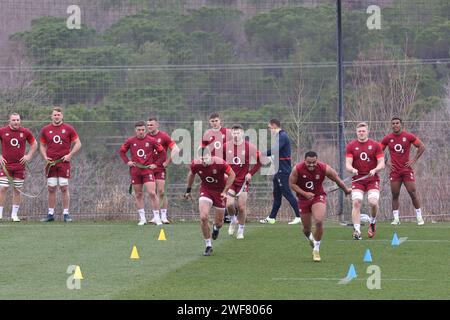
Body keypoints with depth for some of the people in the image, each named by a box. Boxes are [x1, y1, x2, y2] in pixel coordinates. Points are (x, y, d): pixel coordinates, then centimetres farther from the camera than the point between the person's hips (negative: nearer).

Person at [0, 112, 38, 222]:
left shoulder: (25, 132, 3)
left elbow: (34, 144, 15)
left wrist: (29, 156, 4)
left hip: (20, 166, 1)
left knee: (17, 190, 4)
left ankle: (14, 214, 11)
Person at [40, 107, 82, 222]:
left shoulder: (68, 129, 2)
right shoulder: (45, 130, 9)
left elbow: (78, 143, 4)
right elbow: (42, 145, 17)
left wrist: (70, 155, -9)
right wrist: (45, 157, 0)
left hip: (64, 162, -2)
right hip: (51, 163, 2)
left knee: (64, 188, -4)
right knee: (51, 189, 3)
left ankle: (66, 213, 1)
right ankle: (50, 214, 9)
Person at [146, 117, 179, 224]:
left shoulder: (163, 136, -4)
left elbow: (175, 149, -6)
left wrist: (167, 162, -6)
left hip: (160, 168, -3)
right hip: (149, 168, 3)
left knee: (161, 192, -8)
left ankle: (164, 216, -1)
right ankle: (155, 217, 9)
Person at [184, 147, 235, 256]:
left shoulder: (219, 163, -27)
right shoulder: (195, 164, -18)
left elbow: (232, 174, -13)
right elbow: (191, 174, 6)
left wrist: (225, 191, -16)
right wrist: (188, 190, 14)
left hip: (220, 191, -1)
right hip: (206, 190, 1)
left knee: (219, 222, 6)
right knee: (203, 217, -19)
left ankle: (216, 227, 49)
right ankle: (208, 246, -2)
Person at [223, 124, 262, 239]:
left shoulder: (249, 147, -6)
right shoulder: (226, 146, -1)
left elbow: (260, 160, 3)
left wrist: (251, 173, -4)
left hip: (243, 181, -1)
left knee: (242, 207, -2)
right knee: (229, 204, -14)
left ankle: (240, 231, 16)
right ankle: (233, 220, 19)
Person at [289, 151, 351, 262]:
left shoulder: (324, 168, -17)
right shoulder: (297, 169, -18)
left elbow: (337, 180, -1)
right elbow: (292, 183, -7)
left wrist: (346, 190, 15)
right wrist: (305, 193, -19)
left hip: (318, 196, -1)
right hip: (303, 198, 1)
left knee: (319, 222, -24)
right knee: (306, 229, 8)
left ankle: (316, 249, -6)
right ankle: (310, 238, 48)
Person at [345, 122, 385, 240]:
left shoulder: (375, 145, 3)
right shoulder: (351, 146, 5)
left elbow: (381, 163, 1)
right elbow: (348, 164, -1)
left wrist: (375, 170, -19)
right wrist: (352, 169, -23)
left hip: (372, 179, -1)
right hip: (357, 179, 1)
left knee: (373, 202, -18)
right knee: (356, 203, -15)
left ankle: (373, 221, 13)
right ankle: (357, 230, -12)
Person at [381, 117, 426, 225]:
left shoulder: (409, 136, -2)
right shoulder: (387, 138, 3)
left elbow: (422, 147, 4)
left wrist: (414, 160, -1)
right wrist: (386, 162, 3)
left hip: (407, 170, -1)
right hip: (394, 171, 2)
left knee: (413, 193, -4)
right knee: (395, 195, 1)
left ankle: (419, 217, 5)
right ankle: (396, 218, 5)